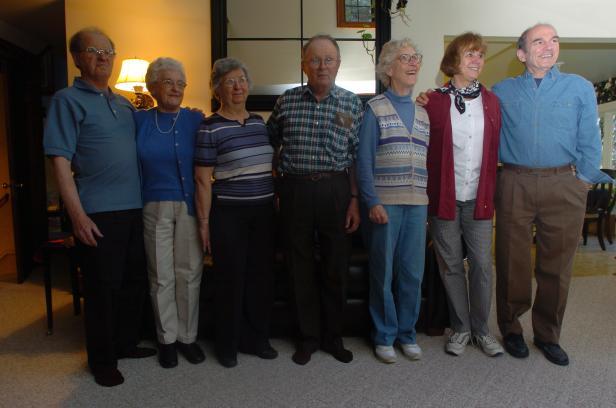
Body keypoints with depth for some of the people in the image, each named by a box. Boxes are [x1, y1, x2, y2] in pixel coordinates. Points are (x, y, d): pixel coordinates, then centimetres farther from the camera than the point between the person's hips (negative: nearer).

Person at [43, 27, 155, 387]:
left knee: (134, 281, 15)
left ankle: (126, 343, 34)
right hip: (99, 213, -6)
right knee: (103, 287, 3)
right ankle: (102, 360, 21)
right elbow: (60, 160, -11)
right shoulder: (68, 100, -4)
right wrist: (77, 214, -17)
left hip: (134, 208, 7)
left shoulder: (124, 104, 16)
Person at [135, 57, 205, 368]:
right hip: (155, 207, 1)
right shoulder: (140, 120, 4)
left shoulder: (195, 119, 2)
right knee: (161, 276, 6)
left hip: (190, 205, 0)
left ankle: (187, 337, 21)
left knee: (189, 273, 4)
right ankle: (167, 339, 22)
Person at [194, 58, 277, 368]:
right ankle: (227, 344, 22)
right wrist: (204, 221, -10)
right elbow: (203, 179, -8)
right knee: (231, 278, 4)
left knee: (261, 276, 10)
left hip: (263, 211, 5)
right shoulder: (210, 128, -6)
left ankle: (255, 338, 28)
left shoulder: (259, 122, 11)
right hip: (228, 213, -5)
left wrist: (276, 203, 15)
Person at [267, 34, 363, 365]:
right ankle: (308, 336, 25)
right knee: (300, 266, 8)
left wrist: (354, 199, -2)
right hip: (295, 189, 1)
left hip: (336, 190, 0)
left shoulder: (352, 104, 4)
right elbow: (269, 144, 15)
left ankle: (333, 336, 26)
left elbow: (357, 157, 4)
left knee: (336, 266, 7)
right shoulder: (286, 101, 6)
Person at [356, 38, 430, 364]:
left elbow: (429, 160, 15)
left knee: (413, 273, 8)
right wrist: (372, 202, -13)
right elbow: (364, 161, -6)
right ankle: (384, 336, 20)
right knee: (383, 273, 4)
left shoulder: (423, 113, 15)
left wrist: (430, 200, 7)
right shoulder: (375, 109, 0)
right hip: (385, 203, -4)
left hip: (417, 204, 5)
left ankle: (407, 333, 25)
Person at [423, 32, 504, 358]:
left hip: (479, 199, 2)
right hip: (444, 198, -2)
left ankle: (481, 328, 23)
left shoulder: (491, 102, 8)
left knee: (482, 266, 5)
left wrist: (491, 193, 5)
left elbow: (495, 151, 10)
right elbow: (426, 153, 0)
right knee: (451, 266, 8)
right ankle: (460, 328, 24)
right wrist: (428, 194, -5)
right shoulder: (434, 102, -1)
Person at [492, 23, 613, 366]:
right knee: (513, 263, 5)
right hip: (514, 185, 0)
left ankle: (548, 335, 23)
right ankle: (511, 329, 22)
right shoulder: (502, 91, 10)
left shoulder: (580, 88, 8)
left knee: (556, 265, 7)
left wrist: (582, 181, 1)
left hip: (563, 186, 1)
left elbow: (590, 143, 7)